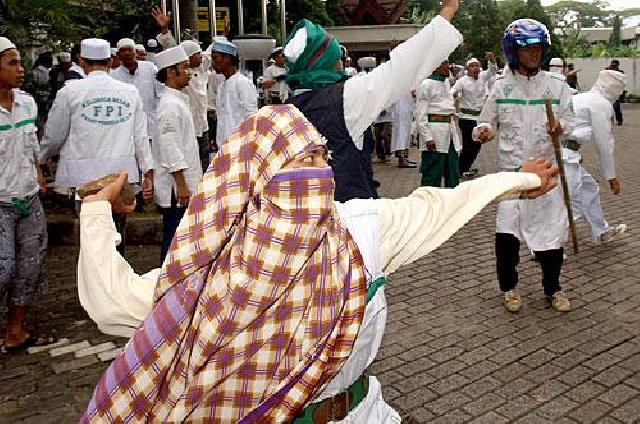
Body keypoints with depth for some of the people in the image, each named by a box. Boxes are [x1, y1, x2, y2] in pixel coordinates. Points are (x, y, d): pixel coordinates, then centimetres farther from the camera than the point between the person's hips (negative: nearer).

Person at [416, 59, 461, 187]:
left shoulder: (447, 82, 15)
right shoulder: (426, 84, -9)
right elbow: (420, 114, -13)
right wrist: (427, 137, -18)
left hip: (450, 130, 8)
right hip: (435, 133, -8)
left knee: (453, 174, 12)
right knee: (433, 174, -3)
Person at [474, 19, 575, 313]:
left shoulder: (556, 84, 3)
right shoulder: (501, 86, 1)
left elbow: (569, 120, 6)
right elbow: (489, 121, 5)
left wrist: (561, 127, -16)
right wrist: (484, 130, -17)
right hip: (510, 168, -1)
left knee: (551, 228, 6)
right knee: (506, 230, 0)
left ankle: (553, 288, 27)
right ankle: (508, 287, 21)